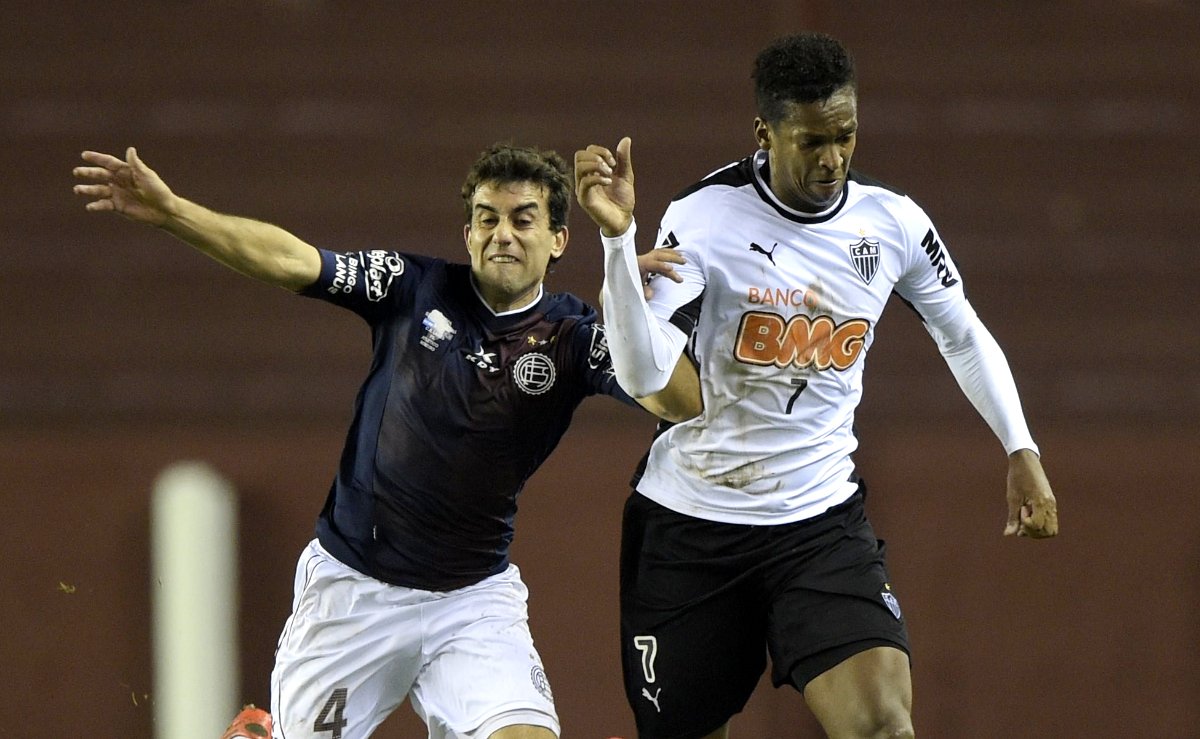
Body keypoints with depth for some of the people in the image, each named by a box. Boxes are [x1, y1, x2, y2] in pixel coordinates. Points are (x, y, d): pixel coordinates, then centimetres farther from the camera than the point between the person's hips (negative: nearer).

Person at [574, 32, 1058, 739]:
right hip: (691, 519, -2)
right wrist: (618, 236, -36)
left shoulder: (893, 223, -3)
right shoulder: (704, 219, -14)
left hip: (821, 521, 2)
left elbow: (964, 335, 16)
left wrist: (1022, 450, 9)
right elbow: (644, 374, -25)